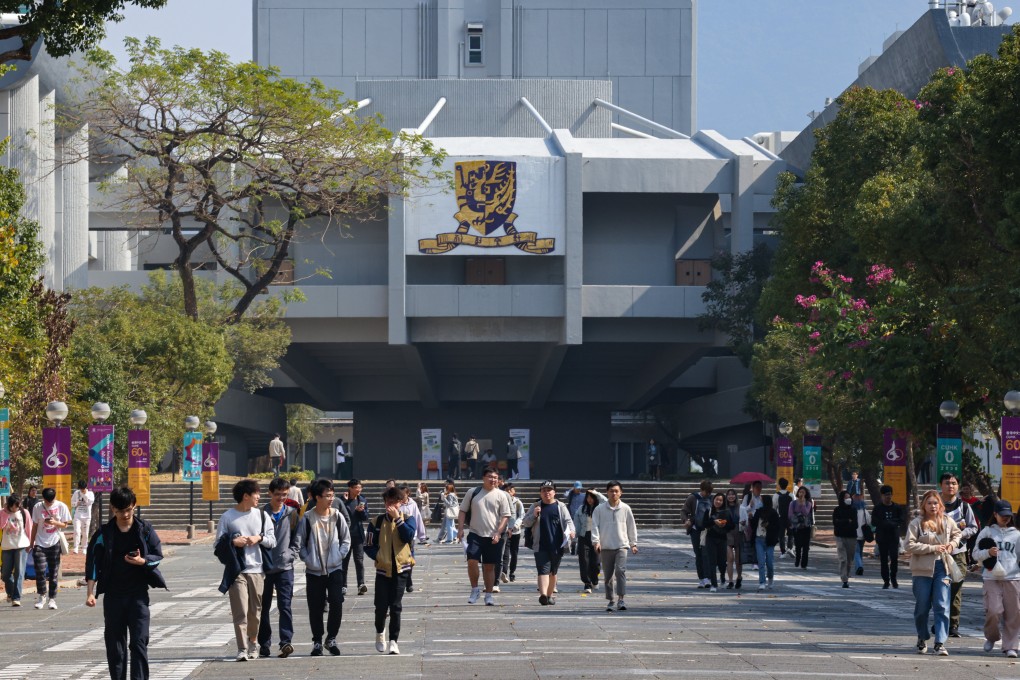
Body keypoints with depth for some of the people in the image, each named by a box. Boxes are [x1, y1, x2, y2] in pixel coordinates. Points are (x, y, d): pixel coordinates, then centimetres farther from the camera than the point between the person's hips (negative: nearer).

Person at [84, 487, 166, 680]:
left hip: (138, 594, -1)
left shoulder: (145, 530, 0)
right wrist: (90, 592, -7)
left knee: (139, 642, -8)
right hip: (113, 595, 1)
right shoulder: (104, 533, 1)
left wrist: (142, 561, -17)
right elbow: (92, 563, 1)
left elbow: (158, 555, 5)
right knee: (114, 643, 5)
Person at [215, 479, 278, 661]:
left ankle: (253, 642, 29)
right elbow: (219, 543, 1)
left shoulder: (262, 515, 10)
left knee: (255, 611, 9)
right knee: (240, 611, -10)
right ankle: (242, 649, -11)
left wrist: (259, 538, -9)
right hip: (237, 570, -3)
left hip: (257, 569, 3)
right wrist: (233, 542, -16)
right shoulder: (227, 517, 1)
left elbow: (272, 541, 9)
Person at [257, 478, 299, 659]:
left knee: (284, 605, -9)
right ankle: (264, 644, 13)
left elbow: (296, 538, 10)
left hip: (284, 567, 0)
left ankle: (286, 641, -15)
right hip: (264, 567, 0)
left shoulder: (292, 513, 6)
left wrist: (290, 554, -5)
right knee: (264, 607, 6)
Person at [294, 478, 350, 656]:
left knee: (337, 603, -9)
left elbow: (346, 540, 7)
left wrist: (338, 556, -5)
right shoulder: (307, 519, -7)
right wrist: (308, 560, -10)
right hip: (314, 571, -1)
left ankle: (331, 638, 9)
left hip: (335, 569, 1)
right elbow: (299, 543, 0)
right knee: (315, 608, 3)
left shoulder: (337, 516, -1)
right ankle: (317, 642, 17)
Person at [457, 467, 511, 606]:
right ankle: (475, 589, 4)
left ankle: (488, 595, 14)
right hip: (475, 533, 0)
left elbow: (505, 516, 0)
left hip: (493, 537, 0)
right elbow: (462, 511, 8)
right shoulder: (473, 493, 4)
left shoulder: (501, 496, 2)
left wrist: (498, 533, -11)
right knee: (472, 561, -15)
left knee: (489, 566, 6)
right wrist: (460, 529, -2)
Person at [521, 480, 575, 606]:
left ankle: (550, 594, 25)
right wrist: (534, 515, -9)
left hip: (557, 546, 1)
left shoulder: (560, 507, 9)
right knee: (543, 570, -14)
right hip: (541, 546, -1)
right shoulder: (535, 506, 10)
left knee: (553, 572, 12)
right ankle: (543, 595, -28)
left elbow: (568, 521, 4)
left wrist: (571, 530, -17)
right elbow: (525, 523, 11)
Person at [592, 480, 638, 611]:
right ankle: (610, 600, 17)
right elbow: (595, 526, -1)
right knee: (608, 575, 6)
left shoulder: (625, 509, 4)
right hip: (605, 547, 1)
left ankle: (621, 599, -19)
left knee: (620, 570, -18)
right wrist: (596, 541, -14)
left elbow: (631, 527, 12)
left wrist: (633, 544, 15)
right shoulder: (599, 509, 2)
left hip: (621, 546, -1)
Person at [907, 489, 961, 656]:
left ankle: (940, 643, -6)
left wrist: (953, 544, 3)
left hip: (942, 567, 2)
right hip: (922, 569, -2)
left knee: (942, 606, -7)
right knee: (922, 606, 9)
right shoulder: (917, 523, -6)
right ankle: (922, 639, 28)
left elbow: (957, 534, 25)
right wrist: (932, 548, -16)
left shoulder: (947, 522, 6)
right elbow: (910, 545, -13)